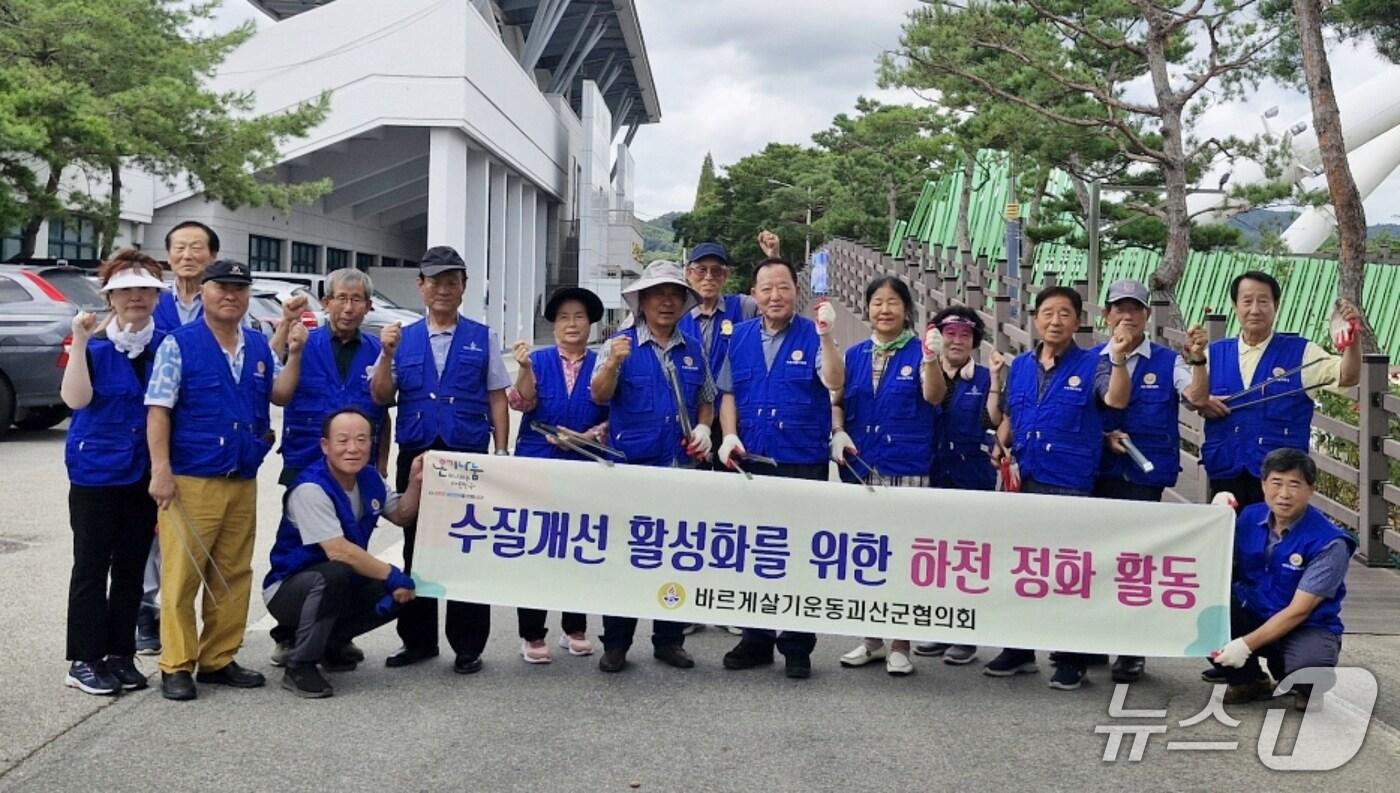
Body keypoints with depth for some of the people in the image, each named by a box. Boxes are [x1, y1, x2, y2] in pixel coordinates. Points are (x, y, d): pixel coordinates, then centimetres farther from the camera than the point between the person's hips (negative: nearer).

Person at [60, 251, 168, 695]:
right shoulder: (94, 345, -4)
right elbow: (75, 398, -19)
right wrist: (80, 342, -22)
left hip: (145, 473, 3)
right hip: (96, 472, -3)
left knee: (131, 568, 10)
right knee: (92, 567, 3)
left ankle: (120, 654, 20)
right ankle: (84, 661, 10)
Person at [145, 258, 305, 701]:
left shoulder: (259, 346, 13)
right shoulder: (178, 344, -3)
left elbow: (280, 394, 11)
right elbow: (158, 410, -7)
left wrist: (294, 354, -2)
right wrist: (161, 471, -14)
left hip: (243, 482, 5)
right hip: (191, 481, -5)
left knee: (234, 576, 9)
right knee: (181, 575, -2)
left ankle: (219, 660, 20)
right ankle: (176, 667, 7)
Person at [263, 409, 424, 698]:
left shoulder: (370, 478, -2)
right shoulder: (310, 489, -26)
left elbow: (401, 516, 14)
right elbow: (339, 551, -33)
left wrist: (415, 483, -6)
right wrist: (393, 577, -29)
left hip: (340, 586, 8)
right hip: (289, 589, -8)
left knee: (402, 591, -9)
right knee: (336, 574, -37)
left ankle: (331, 642, 14)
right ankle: (299, 666, -18)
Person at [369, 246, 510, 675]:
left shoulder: (483, 338, 8)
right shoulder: (403, 338, 10)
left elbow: (497, 398, 7)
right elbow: (381, 397, 4)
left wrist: (502, 452, 0)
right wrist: (387, 354, -11)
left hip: (468, 456, -2)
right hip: (415, 457, 2)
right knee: (416, 549, 10)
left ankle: (467, 646, 10)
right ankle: (417, 640, 22)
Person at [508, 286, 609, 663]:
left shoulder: (601, 364, 6)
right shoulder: (538, 360, 5)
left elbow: (612, 417, 4)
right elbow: (522, 402, -10)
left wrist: (589, 436, -12)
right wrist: (524, 368, -25)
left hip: (585, 468, 1)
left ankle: (575, 629, 21)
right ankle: (532, 635, 8)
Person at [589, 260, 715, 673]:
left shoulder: (693, 350, 11)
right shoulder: (620, 345, -1)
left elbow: (706, 399, 21)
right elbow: (599, 396, -14)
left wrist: (703, 428, 2)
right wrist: (612, 364, -33)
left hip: (682, 469, 4)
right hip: (630, 468, -3)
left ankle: (669, 639, 21)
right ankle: (615, 644, 11)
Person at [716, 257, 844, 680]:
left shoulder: (812, 336, -1)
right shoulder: (739, 337, 9)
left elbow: (834, 383, -17)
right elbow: (729, 394, 12)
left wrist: (825, 335, -28)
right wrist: (730, 436, -3)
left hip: (803, 461, -4)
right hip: (750, 460, 4)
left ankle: (797, 646, 10)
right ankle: (756, 639, 22)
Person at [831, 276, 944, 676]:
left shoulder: (918, 352, 0)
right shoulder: (854, 355, 11)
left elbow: (933, 396, -14)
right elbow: (836, 401, 13)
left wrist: (931, 359, -31)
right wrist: (838, 433, -5)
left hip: (907, 470, -4)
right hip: (859, 468, 4)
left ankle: (900, 645, 9)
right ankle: (872, 639, 21)